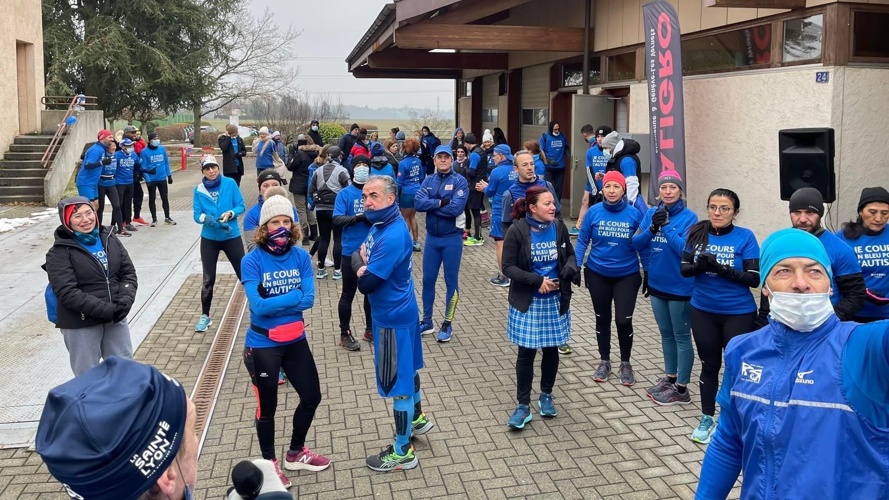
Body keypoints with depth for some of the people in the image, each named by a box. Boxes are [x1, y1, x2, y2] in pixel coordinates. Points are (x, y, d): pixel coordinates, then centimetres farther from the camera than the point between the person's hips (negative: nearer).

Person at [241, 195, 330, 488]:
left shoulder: (301, 257, -6)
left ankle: (296, 453, 41)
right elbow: (258, 306, -25)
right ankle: (269, 463, 36)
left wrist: (271, 301, -20)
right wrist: (293, 296, -20)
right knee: (267, 407, 12)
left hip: (295, 341, 4)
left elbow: (308, 299, -13)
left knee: (312, 397, 16)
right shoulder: (252, 261, -17)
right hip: (263, 346, -4)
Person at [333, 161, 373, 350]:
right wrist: (358, 217, -28)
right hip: (352, 251, -3)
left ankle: (370, 329, 32)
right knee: (348, 294, 7)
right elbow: (337, 219, -16)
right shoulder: (345, 193, -7)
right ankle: (345, 334, 19)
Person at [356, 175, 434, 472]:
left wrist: (361, 263, -9)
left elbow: (365, 283, -29)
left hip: (392, 316, -10)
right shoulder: (381, 224, 3)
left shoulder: (392, 237, -29)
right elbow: (360, 255, 9)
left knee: (396, 381, 1)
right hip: (399, 310, 10)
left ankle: (403, 452, 13)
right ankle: (418, 419, 47)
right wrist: (365, 263, -13)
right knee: (406, 368, 26)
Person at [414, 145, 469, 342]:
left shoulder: (459, 181, -9)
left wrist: (431, 205, -13)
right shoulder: (428, 181, 5)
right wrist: (440, 202, -20)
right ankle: (426, 321, 24)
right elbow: (418, 203, -10)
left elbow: (456, 208, -22)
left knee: (451, 281, 6)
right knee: (428, 280, 11)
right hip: (432, 237, 5)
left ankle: (447, 324, 17)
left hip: (452, 238, -4)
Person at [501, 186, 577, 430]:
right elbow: (508, 267, -14)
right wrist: (537, 280, -23)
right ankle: (523, 405, 12)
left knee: (551, 349, 13)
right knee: (526, 353, 1)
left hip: (556, 300, 4)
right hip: (527, 302, -3)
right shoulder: (517, 230, -15)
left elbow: (570, 255, 9)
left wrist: (569, 269, -13)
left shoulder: (558, 227, -3)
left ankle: (546, 396, 33)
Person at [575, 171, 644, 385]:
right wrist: (576, 266, -8)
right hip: (597, 274, 2)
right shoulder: (594, 212, -9)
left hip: (627, 275, -1)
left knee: (623, 320, -3)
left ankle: (626, 363, 19)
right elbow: (583, 241, -2)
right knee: (602, 319, 14)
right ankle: (604, 361, 31)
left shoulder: (634, 214, -12)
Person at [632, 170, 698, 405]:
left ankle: (681, 389, 14)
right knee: (666, 334, 19)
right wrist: (653, 227, -17)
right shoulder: (651, 213, 3)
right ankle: (669, 379, 33)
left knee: (682, 337, 5)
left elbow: (685, 250, -22)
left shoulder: (689, 217, -13)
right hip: (656, 284, 6)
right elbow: (637, 245, -1)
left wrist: (666, 226, -22)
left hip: (680, 287, -6)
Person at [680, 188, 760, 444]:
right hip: (703, 312, 3)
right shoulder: (697, 234, -2)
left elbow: (754, 278, -16)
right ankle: (707, 419, 29)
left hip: (738, 314, -3)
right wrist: (699, 266, -22)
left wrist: (720, 267, -27)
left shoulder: (745, 237, -11)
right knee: (709, 365, 15)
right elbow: (684, 269, 0)